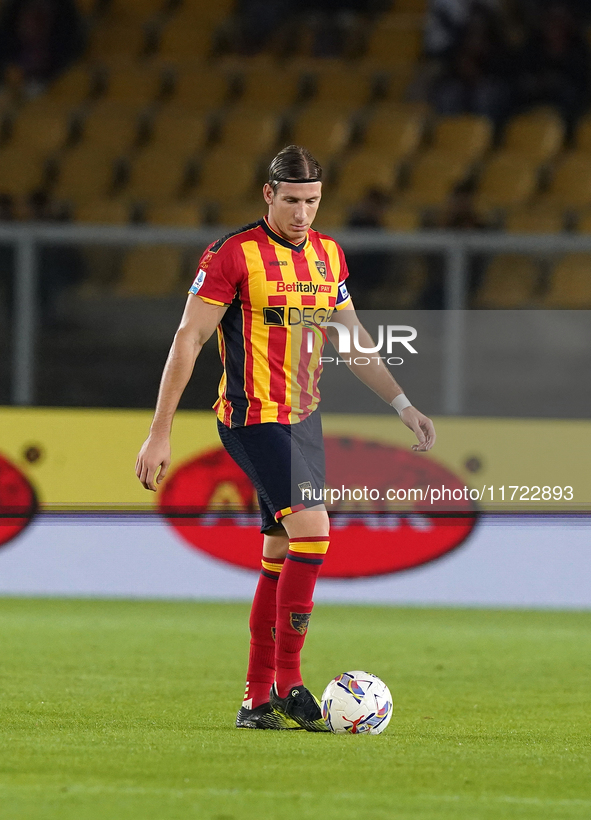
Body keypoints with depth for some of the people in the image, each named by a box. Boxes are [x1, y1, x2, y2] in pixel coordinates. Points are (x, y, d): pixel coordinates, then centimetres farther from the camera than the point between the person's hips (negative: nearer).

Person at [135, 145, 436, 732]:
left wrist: (405, 407, 16)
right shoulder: (233, 254, -11)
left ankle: (258, 700, 14)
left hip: (303, 419, 7)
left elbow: (352, 340, 21)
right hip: (254, 419, -7)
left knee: (281, 555, 8)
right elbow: (186, 341, -10)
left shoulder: (328, 255, 9)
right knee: (312, 528, -21)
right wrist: (158, 435, -13)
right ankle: (288, 683, -17)